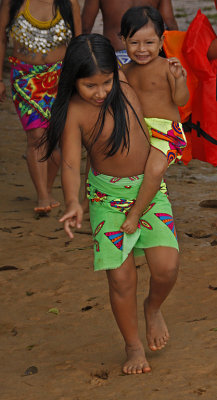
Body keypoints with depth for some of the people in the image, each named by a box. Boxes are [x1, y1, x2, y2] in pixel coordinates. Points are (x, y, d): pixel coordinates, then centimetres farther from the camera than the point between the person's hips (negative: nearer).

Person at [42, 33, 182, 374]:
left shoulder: (125, 89, -9)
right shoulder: (73, 112, -18)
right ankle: (133, 346, 19)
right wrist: (72, 203, -40)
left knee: (166, 268, -11)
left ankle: (153, 308, 24)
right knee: (121, 278, -6)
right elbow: (70, 164, -24)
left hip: (149, 188, 2)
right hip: (107, 195, -2)